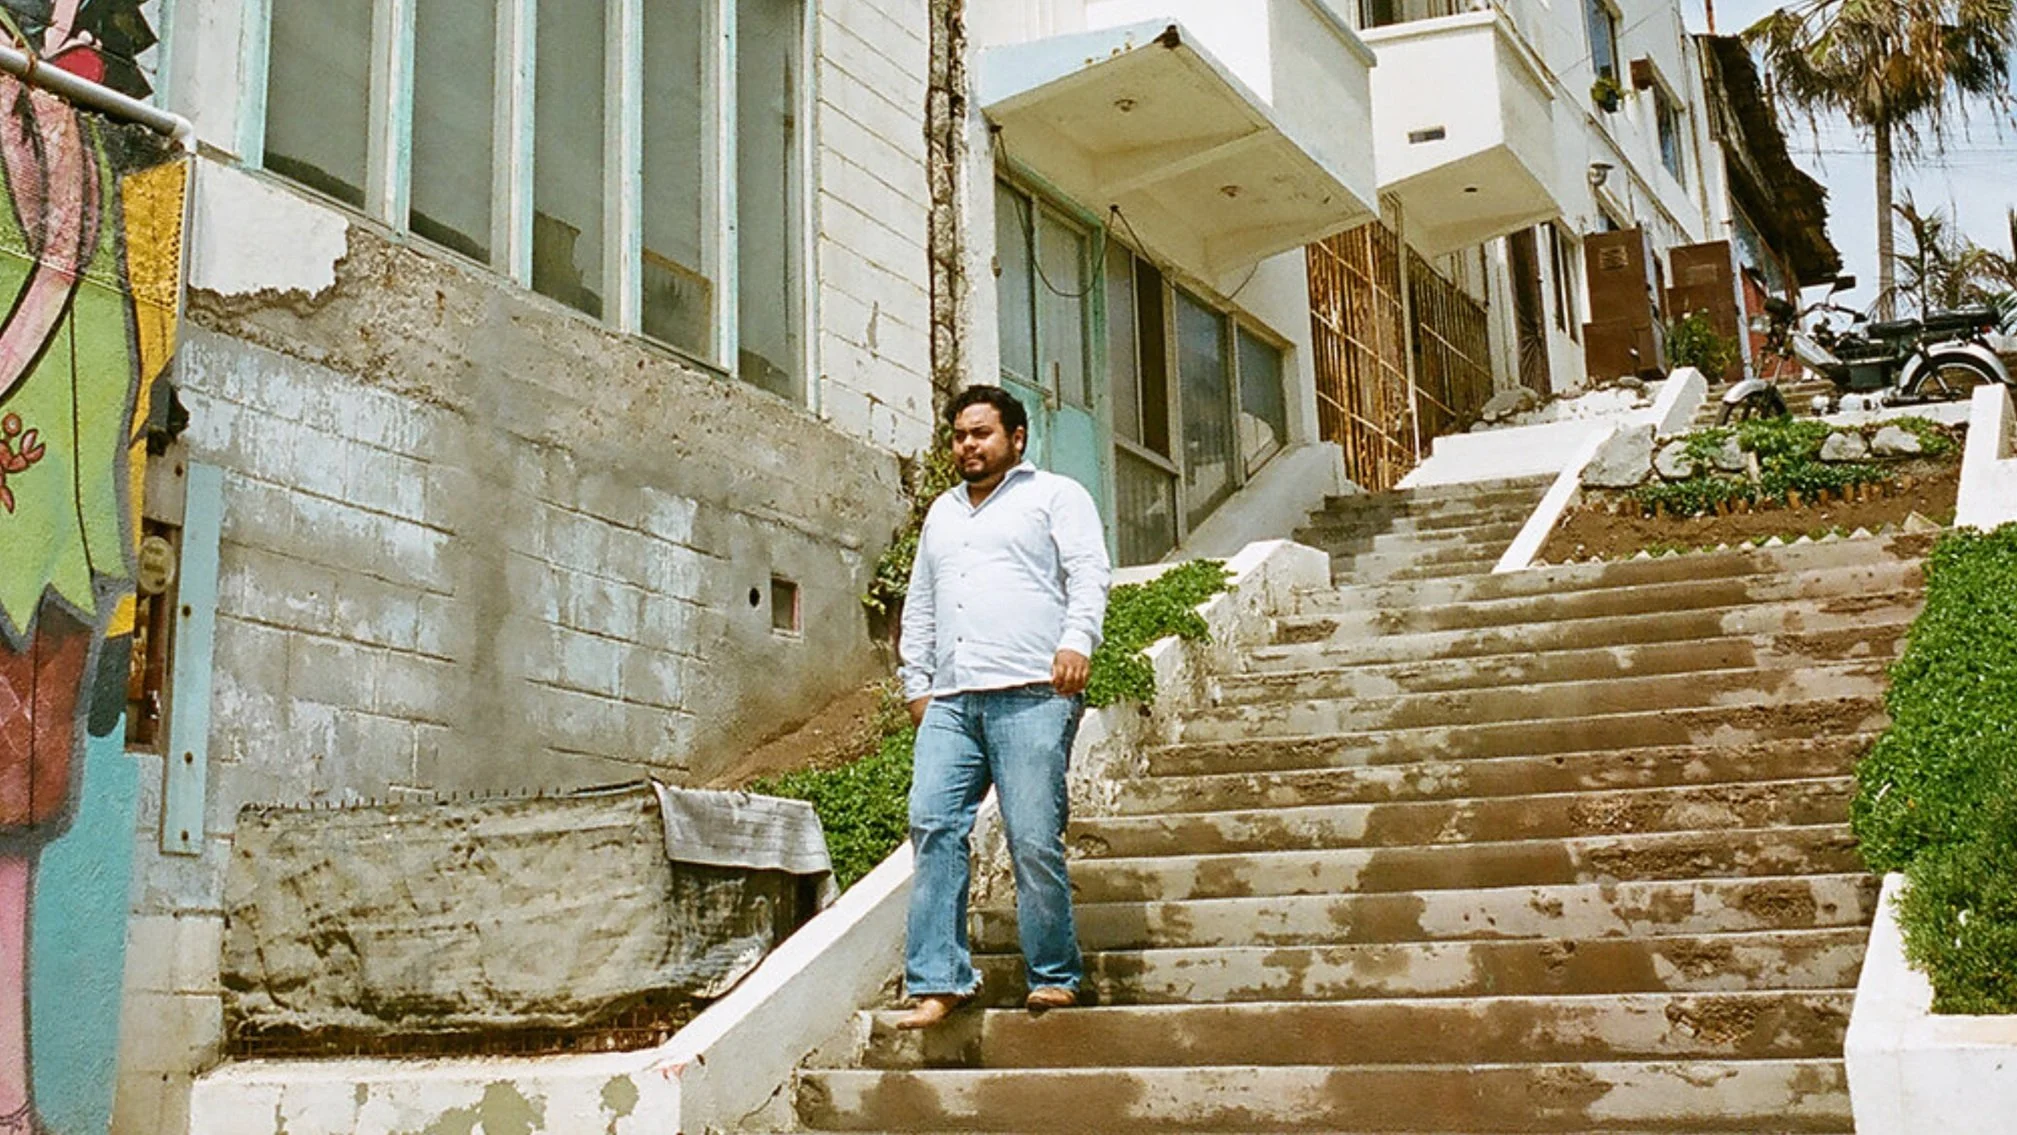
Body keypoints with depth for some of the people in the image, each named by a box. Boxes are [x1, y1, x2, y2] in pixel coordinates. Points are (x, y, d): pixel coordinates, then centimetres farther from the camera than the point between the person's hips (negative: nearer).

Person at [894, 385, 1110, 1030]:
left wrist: (1076, 640, -17)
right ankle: (940, 981, -8)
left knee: (1034, 841, -9)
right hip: (950, 703, 5)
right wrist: (915, 681, 20)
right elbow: (919, 606, 31)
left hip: (1030, 695, -5)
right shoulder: (942, 513, 30)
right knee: (932, 825, -9)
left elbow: (1089, 573, 0)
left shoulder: (1055, 496, 12)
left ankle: (1054, 977, 3)